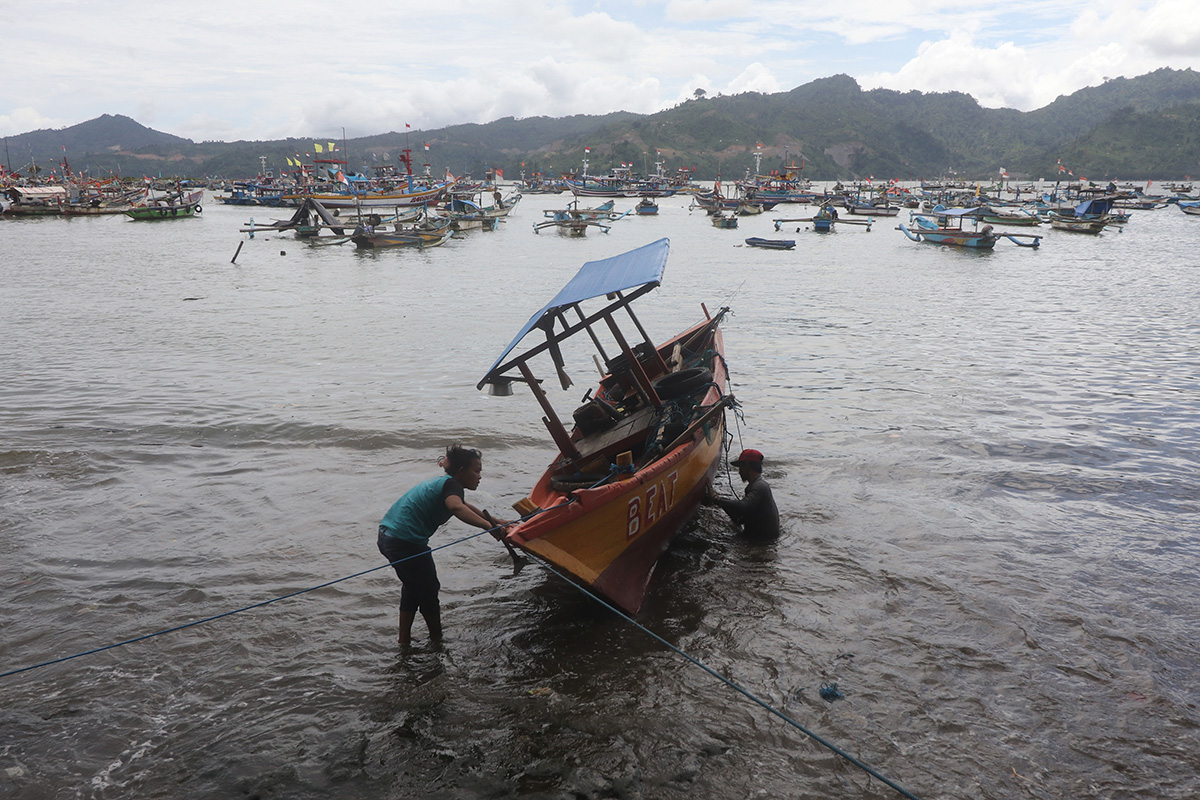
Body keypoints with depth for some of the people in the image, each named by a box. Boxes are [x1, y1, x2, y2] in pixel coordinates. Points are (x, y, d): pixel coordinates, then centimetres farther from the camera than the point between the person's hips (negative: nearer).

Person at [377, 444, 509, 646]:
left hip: (387, 536, 10)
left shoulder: (441, 482, 18)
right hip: (406, 544, -10)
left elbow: (464, 506, 36)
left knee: (412, 587, 27)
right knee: (428, 590, 9)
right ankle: (437, 641, 23)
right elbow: (457, 508, -37)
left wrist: (496, 521, 39)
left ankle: (404, 638, 37)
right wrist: (489, 526, -43)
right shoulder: (451, 484, -13)